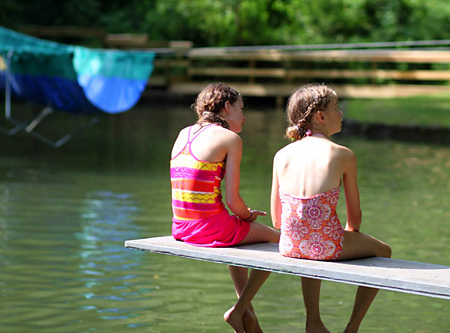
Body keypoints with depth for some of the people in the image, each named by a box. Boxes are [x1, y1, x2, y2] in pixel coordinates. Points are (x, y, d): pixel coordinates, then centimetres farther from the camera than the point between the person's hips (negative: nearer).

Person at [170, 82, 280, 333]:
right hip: (212, 227, -8)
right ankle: (238, 311, 17)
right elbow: (233, 200, -13)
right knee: (277, 240, 17)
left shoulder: (184, 134, 12)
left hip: (182, 227, 8)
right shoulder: (231, 138, -8)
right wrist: (248, 215, 10)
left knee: (238, 235, 38)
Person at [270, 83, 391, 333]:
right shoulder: (343, 155, -7)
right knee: (383, 251, 27)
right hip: (328, 246, -4)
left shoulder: (281, 156, 2)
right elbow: (355, 216, 1)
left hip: (289, 246, 4)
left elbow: (277, 220, 7)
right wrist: (349, 233, 24)